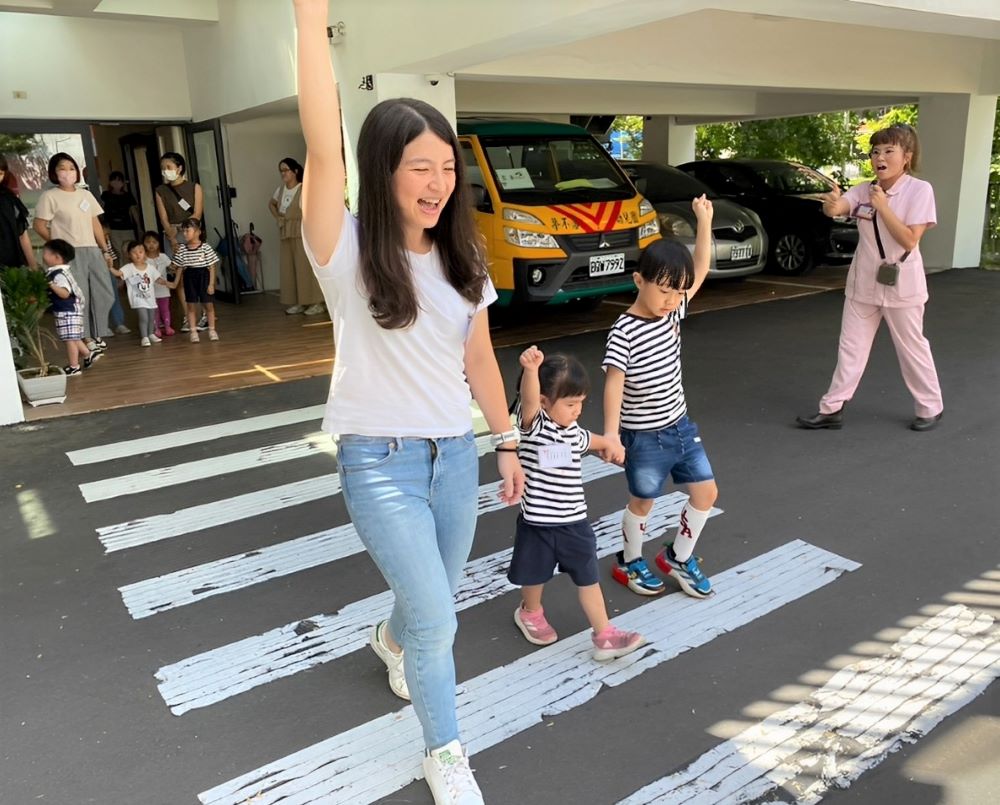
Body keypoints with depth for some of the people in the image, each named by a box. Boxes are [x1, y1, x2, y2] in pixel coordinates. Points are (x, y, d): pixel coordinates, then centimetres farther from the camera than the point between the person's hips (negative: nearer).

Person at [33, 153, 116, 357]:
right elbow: (39, 225, -3)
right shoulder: (49, 196, -1)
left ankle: (98, 334, 15)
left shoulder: (85, 194, 15)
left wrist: (106, 250, 13)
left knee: (105, 294, 3)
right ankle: (86, 338, 5)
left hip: (93, 250, 5)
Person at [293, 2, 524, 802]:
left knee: (433, 602, 20)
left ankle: (391, 641, 57)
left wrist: (508, 443, 13)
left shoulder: (462, 260, 2)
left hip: (456, 453, 5)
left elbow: (479, 360, 9)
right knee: (437, 620, -7)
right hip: (380, 462, -5)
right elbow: (323, 151, -28)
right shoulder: (348, 253, -12)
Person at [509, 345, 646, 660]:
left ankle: (605, 635, 17)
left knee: (588, 579, 8)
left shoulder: (574, 433, 4)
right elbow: (528, 399, -40)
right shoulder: (532, 424, -17)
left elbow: (591, 440, 30)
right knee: (535, 576, 18)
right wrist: (531, 369, -58)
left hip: (575, 523, 4)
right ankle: (530, 613, 46)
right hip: (537, 523, -4)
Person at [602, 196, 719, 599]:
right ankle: (630, 562, 35)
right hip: (643, 437, -7)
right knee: (642, 502, 11)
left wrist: (704, 220, -5)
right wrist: (611, 434, -38)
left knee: (706, 492, 10)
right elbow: (614, 383, -29)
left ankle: (678, 557, 30)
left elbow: (701, 269, 3)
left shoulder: (673, 311, -1)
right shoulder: (624, 332, -22)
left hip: (680, 426, 7)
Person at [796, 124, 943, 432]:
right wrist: (831, 203, -44)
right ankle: (832, 409, 15)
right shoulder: (863, 190, 1)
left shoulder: (919, 190, -12)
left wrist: (883, 207, -22)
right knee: (851, 347, 9)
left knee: (912, 348, 9)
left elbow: (909, 241, -19)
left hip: (901, 284, -4)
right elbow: (835, 208, -20)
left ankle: (930, 407, 28)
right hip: (864, 283, 4)